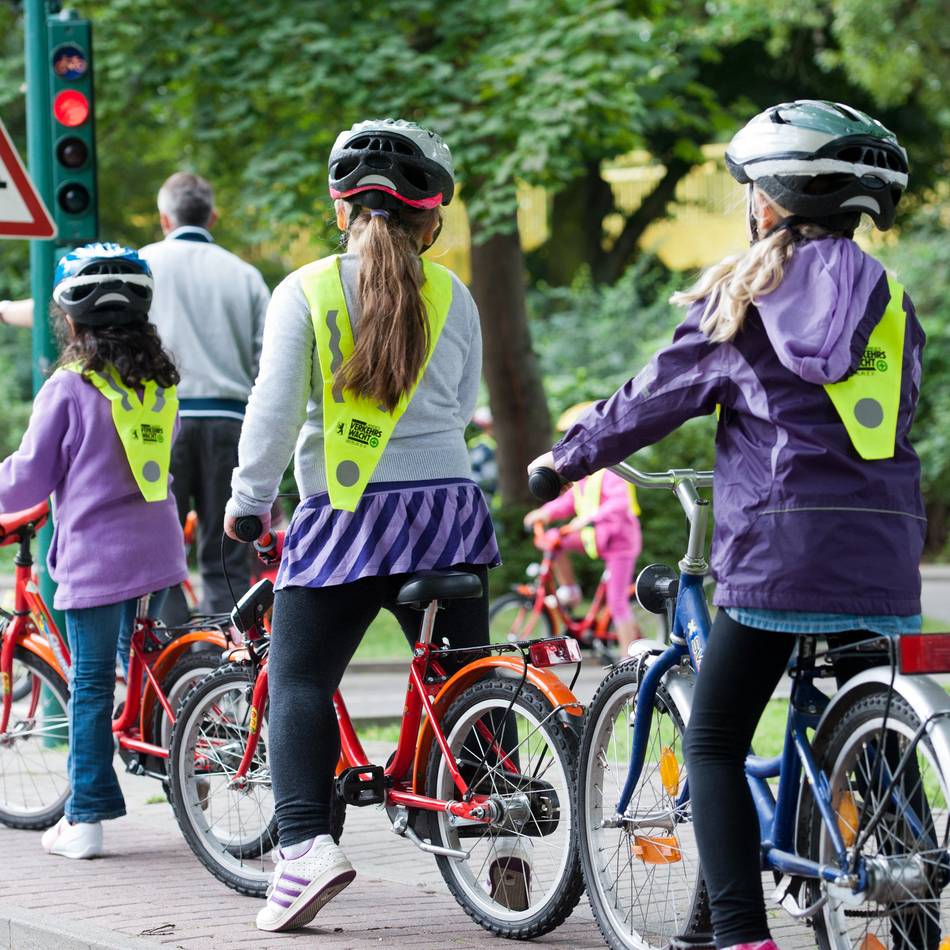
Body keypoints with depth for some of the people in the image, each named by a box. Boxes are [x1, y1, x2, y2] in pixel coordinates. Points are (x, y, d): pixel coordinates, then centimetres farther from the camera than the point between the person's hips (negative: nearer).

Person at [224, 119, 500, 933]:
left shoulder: (305, 292, -5)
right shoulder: (452, 296, 4)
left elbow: (275, 408, -8)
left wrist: (248, 499, 4)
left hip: (346, 519, -3)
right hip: (448, 509, 3)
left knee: (299, 681, 2)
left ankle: (307, 846, -14)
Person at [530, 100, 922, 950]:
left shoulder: (743, 297, 2)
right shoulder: (890, 300, 12)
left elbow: (656, 397, 8)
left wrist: (569, 457, 23)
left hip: (777, 553, -4)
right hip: (883, 560, 4)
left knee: (715, 745, 4)